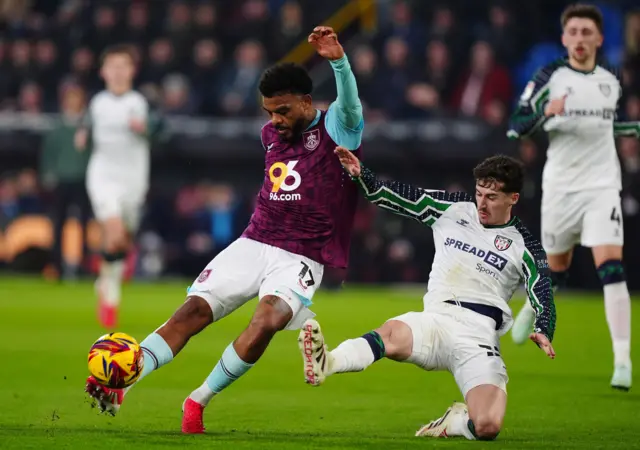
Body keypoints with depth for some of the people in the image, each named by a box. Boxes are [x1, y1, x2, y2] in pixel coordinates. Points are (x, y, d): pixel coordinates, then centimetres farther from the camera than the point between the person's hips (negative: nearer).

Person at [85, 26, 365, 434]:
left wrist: (338, 61, -44)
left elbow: (350, 108, -28)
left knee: (269, 317, -33)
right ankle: (120, 387, -26)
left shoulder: (334, 130, -5)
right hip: (253, 243, 5)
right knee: (193, 310, -13)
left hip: (301, 259, -5)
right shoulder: (271, 135, 14)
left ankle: (198, 401, -25)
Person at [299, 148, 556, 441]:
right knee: (393, 334, -36)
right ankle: (326, 364, -63)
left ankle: (454, 422, 9)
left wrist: (543, 333, -19)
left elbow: (543, 299, 2)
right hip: (435, 320, 2)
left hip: (479, 337, -1)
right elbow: (397, 197, 15)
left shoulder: (524, 246, 6)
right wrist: (360, 175, -1)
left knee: (487, 427, -25)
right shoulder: (453, 209, 13)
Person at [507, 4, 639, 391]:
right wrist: (545, 111, -30)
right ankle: (534, 306, 51)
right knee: (557, 267, 15)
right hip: (560, 186, -1)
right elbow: (516, 127, -12)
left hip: (602, 187, 1)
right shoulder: (549, 78, -7)